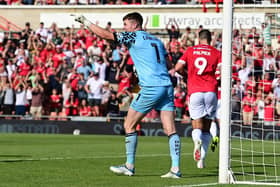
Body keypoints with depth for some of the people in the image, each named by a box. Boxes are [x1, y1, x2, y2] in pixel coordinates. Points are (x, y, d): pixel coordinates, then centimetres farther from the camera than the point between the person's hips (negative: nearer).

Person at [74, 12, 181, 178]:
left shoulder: (134, 37, 0)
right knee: (171, 130, 0)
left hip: (150, 88, -7)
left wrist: (86, 22, 5)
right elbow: (168, 65, 20)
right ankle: (176, 169, -6)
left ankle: (129, 166, 11)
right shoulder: (156, 40, 20)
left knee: (129, 125, 7)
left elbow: (106, 35, -3)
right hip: (167, 86, 7)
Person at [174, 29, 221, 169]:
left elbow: (177, 67, 4)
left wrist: (186, 75, 24)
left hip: (194, 91, 0)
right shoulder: (216, 53, 9)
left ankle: (197, 140, -35)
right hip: (211, 91, 0)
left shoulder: (190, 51, 12)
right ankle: (201, 160, 5)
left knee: (197, 127, 0)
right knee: (206, 128, 11)